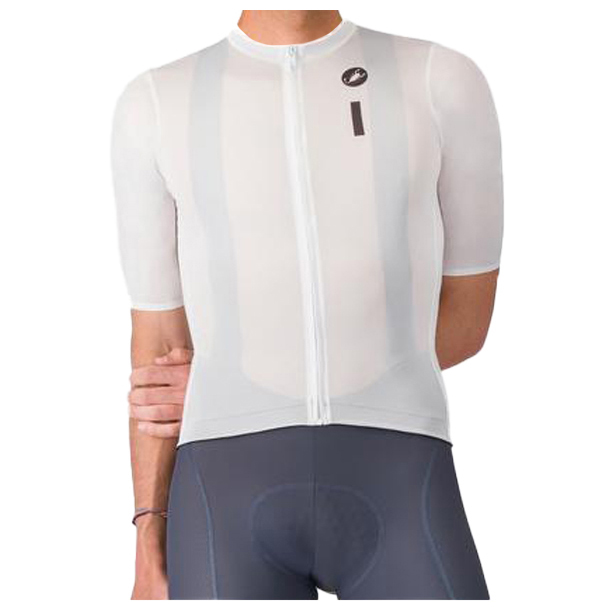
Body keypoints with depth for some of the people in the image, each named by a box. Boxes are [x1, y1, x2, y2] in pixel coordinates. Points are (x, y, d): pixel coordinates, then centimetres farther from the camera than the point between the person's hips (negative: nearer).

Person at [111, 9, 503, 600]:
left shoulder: (448, 84, 8)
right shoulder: (154, 106, 10)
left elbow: (466, 322, 10)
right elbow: (159, 346, 12)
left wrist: (238, 396, 3)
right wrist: (150, 557, 10)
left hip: (398, 500, 0)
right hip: (234, 506, 1)